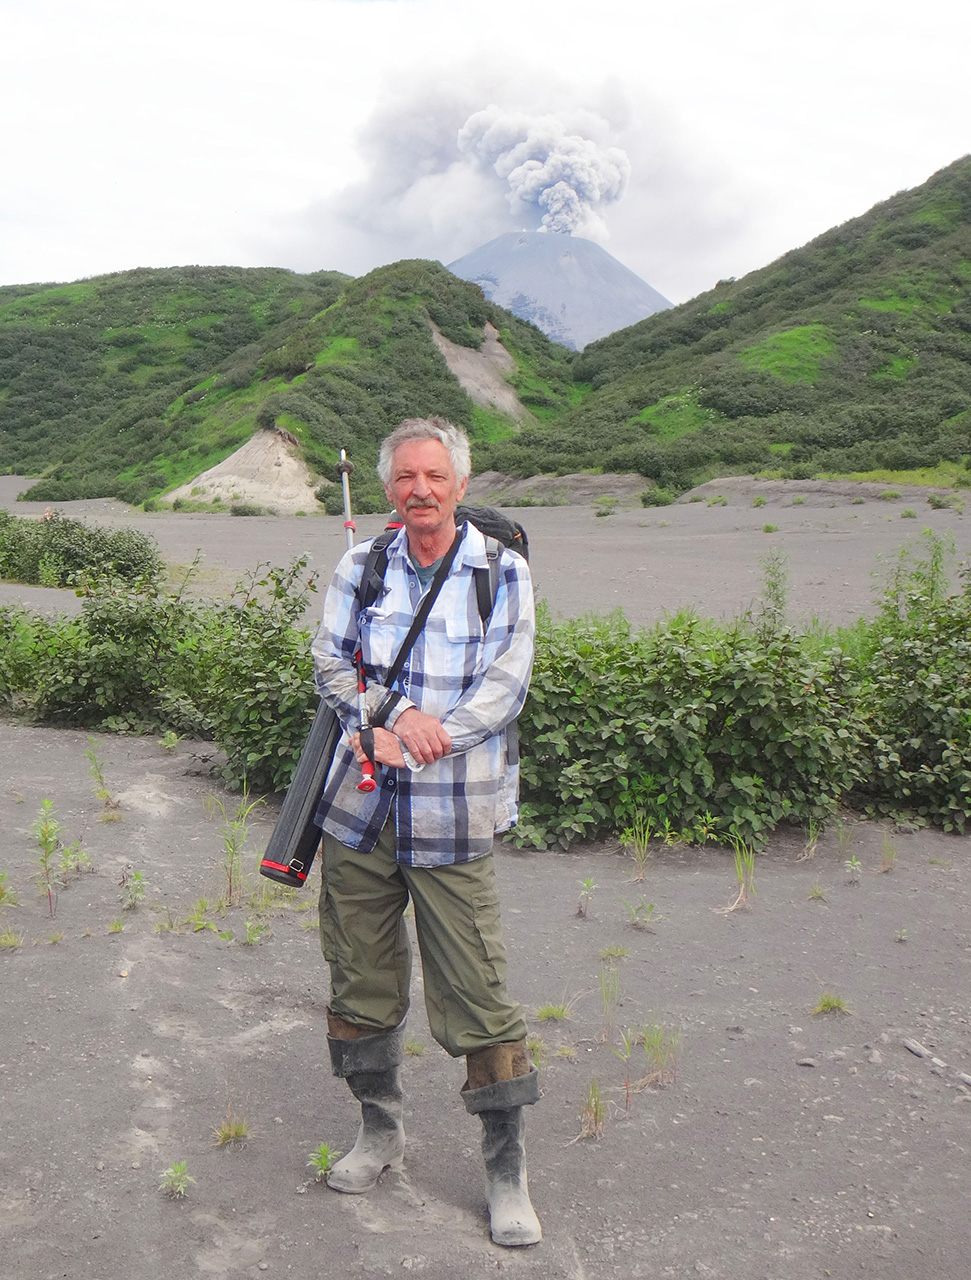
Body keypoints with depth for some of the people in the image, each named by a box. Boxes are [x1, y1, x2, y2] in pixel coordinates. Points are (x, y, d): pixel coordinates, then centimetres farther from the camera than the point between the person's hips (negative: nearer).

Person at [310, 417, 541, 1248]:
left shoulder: (504, 573, -1)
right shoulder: (360, 568, 7)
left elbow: (507, 685, -7)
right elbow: (330, 661, 0)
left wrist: (409, 736, -17)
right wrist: (392, 717, -19)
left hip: (453, 818, -3)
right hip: (358, 810, 3)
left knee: (478, 993, -1)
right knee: (361, 978, 15)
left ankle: (508, 1169, 17)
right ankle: (381, 1131, 37)